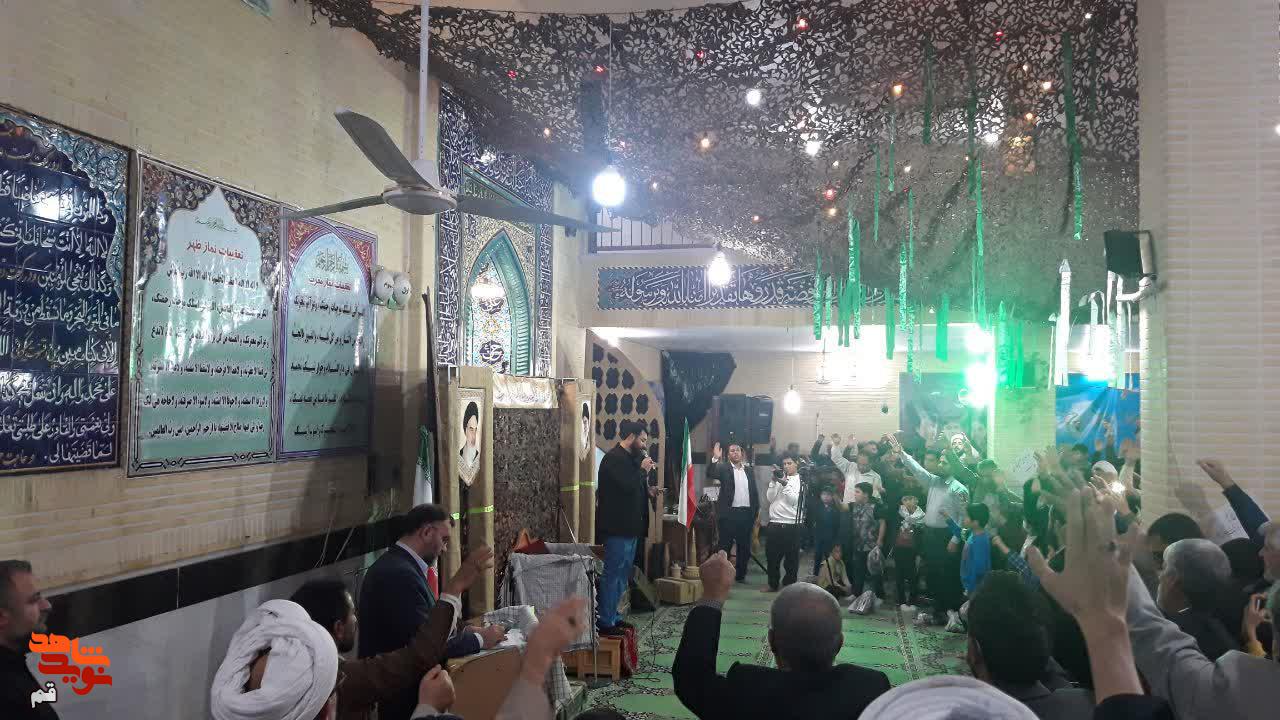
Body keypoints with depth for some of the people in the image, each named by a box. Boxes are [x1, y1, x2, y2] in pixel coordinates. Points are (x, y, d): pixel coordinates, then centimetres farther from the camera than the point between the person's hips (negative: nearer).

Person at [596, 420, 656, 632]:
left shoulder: (629, 458, 18)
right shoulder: (614, 457, -15)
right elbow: (627, 485, -26)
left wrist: (643, 471, 4)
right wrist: (642, 469, -12)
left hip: (628, 527, 11)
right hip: (617, 527, -11)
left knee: (622, 574, 15)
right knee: (613, 574, -6)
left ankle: (613, 617, 23)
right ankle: (605, 622, -1)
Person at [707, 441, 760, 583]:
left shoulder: (749, 470, 12)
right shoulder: (723, 468, 0)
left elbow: (754, 491, 14)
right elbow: (710, 475, -18)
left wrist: (757, 509, 8)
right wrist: (715, 458, -31)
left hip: (746, 512, 4)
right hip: (729, 512, -4)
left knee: (745, 546, 10)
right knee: (725, 545, 0)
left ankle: (741, 574, 21)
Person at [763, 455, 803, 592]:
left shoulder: (801, 480, 1)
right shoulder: (778, 479, 13)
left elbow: (795, 501, -10)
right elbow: (770, 498, 3)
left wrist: (785, 484, -17)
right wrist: (774, 481, -7)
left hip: (792, 524, -4)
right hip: (775, 523, 4)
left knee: (791, 558, 3)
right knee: (772, 556, 10)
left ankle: (789, 586, 13)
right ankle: (773, 584, 22)